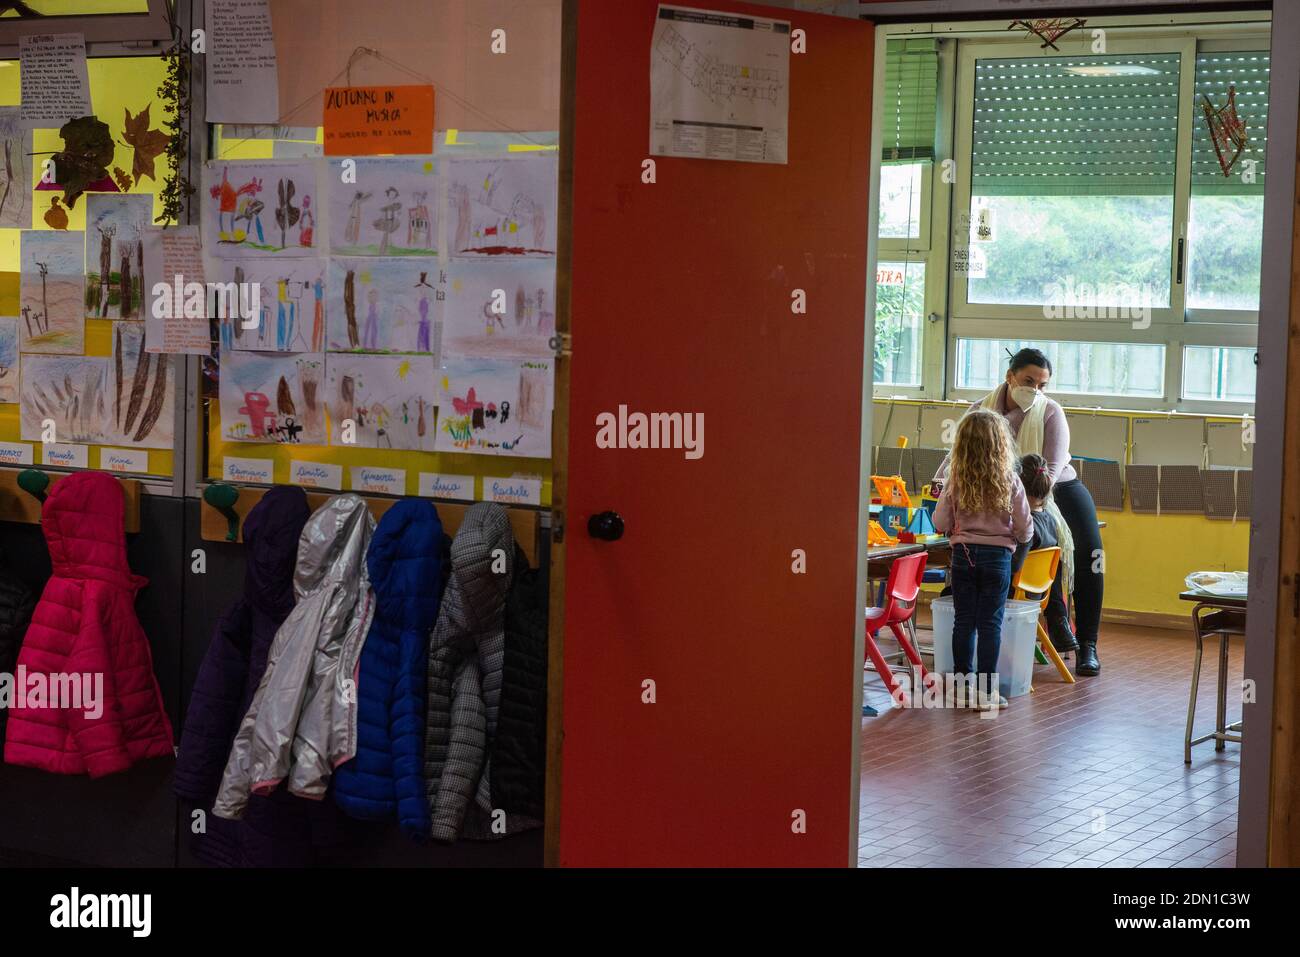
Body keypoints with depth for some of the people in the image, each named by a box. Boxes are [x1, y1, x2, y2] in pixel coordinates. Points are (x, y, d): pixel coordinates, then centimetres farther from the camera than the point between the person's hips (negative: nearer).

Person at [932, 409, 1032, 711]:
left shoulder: (956, 480, -6)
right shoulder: (1009, 481, -10)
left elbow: (940, 523, -3)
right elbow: (1025, 529, -7)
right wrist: (1018, 536, 16)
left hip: (963, 555, 2)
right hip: (997, 556, -2)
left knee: (963, 621, 11)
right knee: (990, 624, 2)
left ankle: (962, 684, 17)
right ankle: (985, 691, 2)